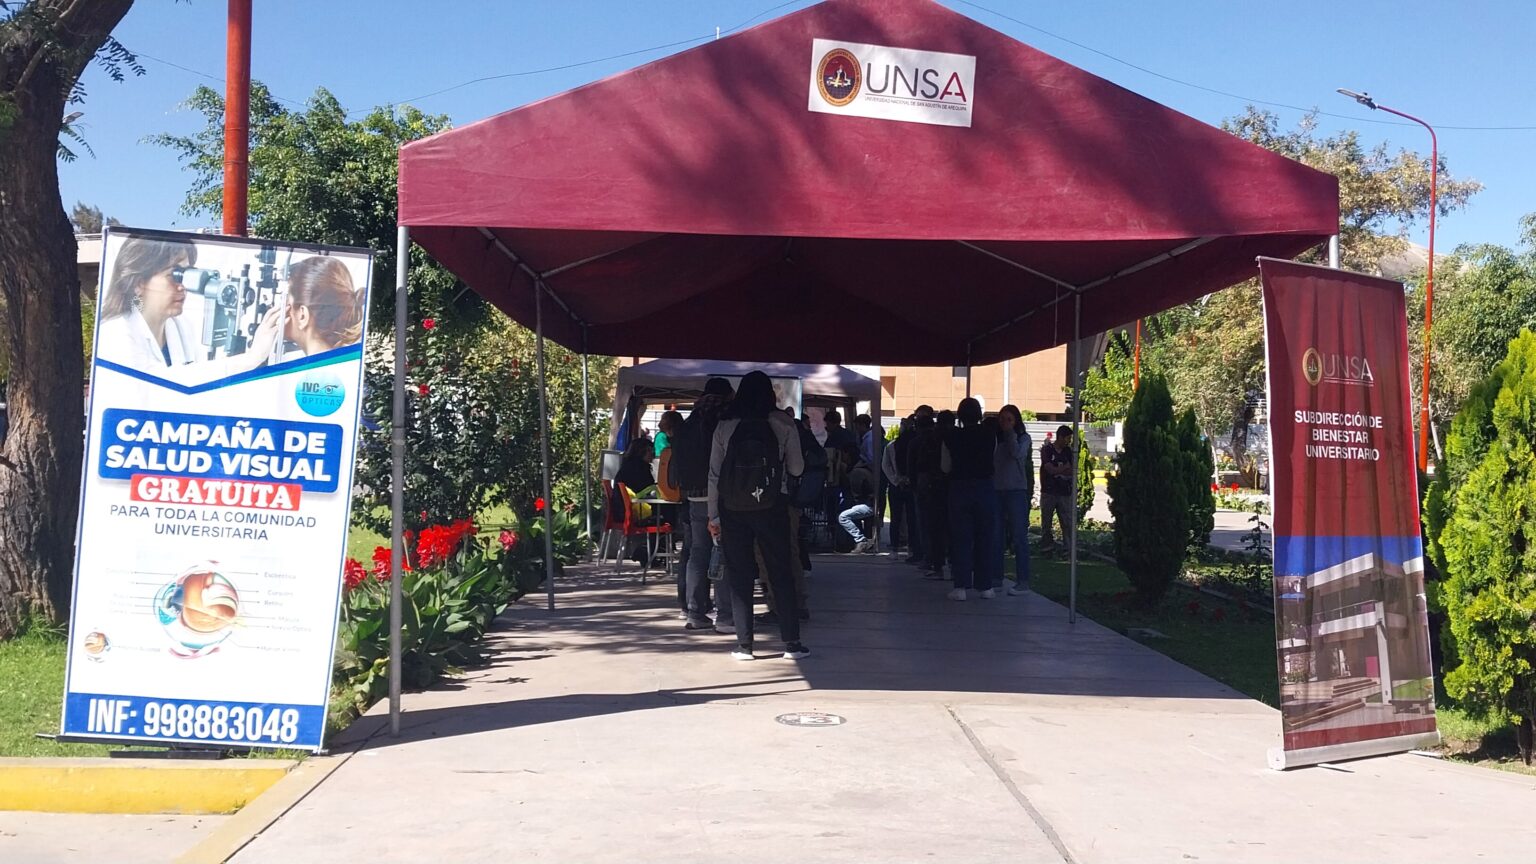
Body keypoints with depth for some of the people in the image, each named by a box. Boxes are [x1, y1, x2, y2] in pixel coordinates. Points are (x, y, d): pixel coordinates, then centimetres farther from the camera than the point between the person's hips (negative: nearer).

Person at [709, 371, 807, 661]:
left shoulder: (725, 426, 0)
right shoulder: (783, 424, -3)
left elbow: (714, 474, 0)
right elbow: (796, 469, 2)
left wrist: (713, 516, 6)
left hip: (732, 509, 1)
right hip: (771, 508, -1)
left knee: (739, 577, 6)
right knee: (781, 574, 8)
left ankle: (744, 644, 6)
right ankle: (791, 641, 8)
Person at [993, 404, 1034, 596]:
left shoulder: (1023, 438, 2)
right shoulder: (996, 438, 9)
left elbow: (1017, 453, -18)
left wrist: (1010, 433, -11)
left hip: (1016, 490, -4)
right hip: (996, 490, 4)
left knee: (1019, 536, -4)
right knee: (997, 536, 7)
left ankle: (1022, 580, -4)